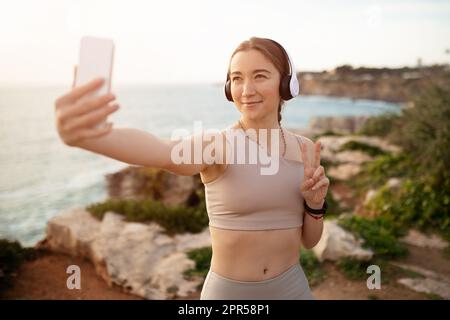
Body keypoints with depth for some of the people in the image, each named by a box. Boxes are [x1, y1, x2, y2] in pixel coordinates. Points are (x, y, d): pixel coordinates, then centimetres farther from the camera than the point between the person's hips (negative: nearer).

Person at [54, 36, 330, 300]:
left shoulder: (306, 150, -3)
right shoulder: (215, 146, -16)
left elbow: (309, 241, 3)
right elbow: (160, 152, -40)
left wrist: (315, 203, -16)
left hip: (291, 288, 3)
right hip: (228, 292, -3)